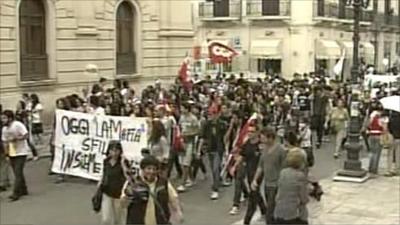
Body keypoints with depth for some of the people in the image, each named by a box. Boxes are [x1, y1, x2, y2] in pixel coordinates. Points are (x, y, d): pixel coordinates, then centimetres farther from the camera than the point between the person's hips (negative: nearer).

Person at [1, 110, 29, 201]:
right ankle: (23, 190, 25)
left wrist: (16, 138, -27)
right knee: (18, 173, 13)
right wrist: (6, 151, 2)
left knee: (18, 173, -10)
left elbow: (26, 135, -19)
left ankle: (16, 193, -11)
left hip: (21, 152, -7)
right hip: (11, 153, 7)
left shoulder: (18, 125, -14)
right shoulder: (4, 128, 7)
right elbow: (4, 141, 13)